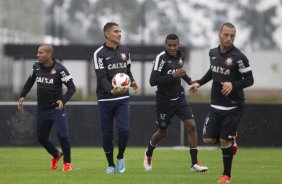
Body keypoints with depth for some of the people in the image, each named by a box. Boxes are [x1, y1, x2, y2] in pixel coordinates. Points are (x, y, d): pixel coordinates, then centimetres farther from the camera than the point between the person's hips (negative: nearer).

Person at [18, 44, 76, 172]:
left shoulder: (59, 69, -15)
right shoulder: (36, 67, 1)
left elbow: (72, 87, -15)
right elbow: (30, 81, 19)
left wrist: (63, 100, -29)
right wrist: (22, 96, 10)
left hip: (57, 108, -5)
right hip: (42, 108, 6)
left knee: (62, 135, -16)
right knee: (41, 137, 11)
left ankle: (67, 162, 5)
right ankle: (56, 155, 38)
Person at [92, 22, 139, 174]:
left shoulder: (125, 51, 9)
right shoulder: (99, 53, -8)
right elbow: (101, 77, -17)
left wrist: (132, 82, 0)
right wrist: (112, 90, -34)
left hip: (122, 99, 3)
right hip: (105, 99, -3)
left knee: (124, 130, -11)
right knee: (107, 133, 3)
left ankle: (120, 157, 15)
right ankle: (111, 165, 17)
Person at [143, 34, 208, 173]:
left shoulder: (180, 57, 2)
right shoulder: (161, 58, -19)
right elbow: (153, 81, -27)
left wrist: (189, 81, 11)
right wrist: (173, 75, -31)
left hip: (179, 98, 5)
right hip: (164, 101, -5)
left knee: (191, 126, -10)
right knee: (162, 132, 9)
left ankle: (194, 163, -6)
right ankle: (148, 154, 40)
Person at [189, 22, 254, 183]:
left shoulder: (238, 57, -16)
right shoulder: (213, 53, 3)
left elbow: (249, 80, -13)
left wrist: (233, 85, -28)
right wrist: (199, 83, 16)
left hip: (233, 107, -6)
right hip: (216, 106, 6)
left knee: (224, 141, -4)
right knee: (208, 140, 1)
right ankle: (231, 139, 32)